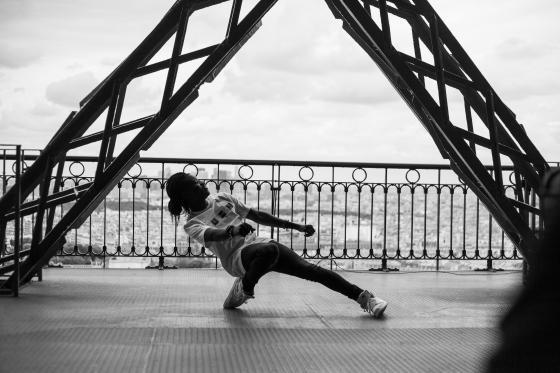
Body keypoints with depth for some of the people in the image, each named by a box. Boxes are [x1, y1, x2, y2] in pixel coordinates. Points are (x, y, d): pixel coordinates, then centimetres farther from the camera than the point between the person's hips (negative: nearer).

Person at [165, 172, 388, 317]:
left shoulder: (222, 199, 18)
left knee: (309, 269, -14)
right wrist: (232, 230, -46)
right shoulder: (192, 224, 0)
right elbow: (211, 234, -23)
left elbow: (257, 216, 21)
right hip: (236, 256, -5)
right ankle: (244, 288, -12)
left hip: (258, 243, 5)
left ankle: (364, 297, -16)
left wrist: (296, 227, 19)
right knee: (270, 250, -38)